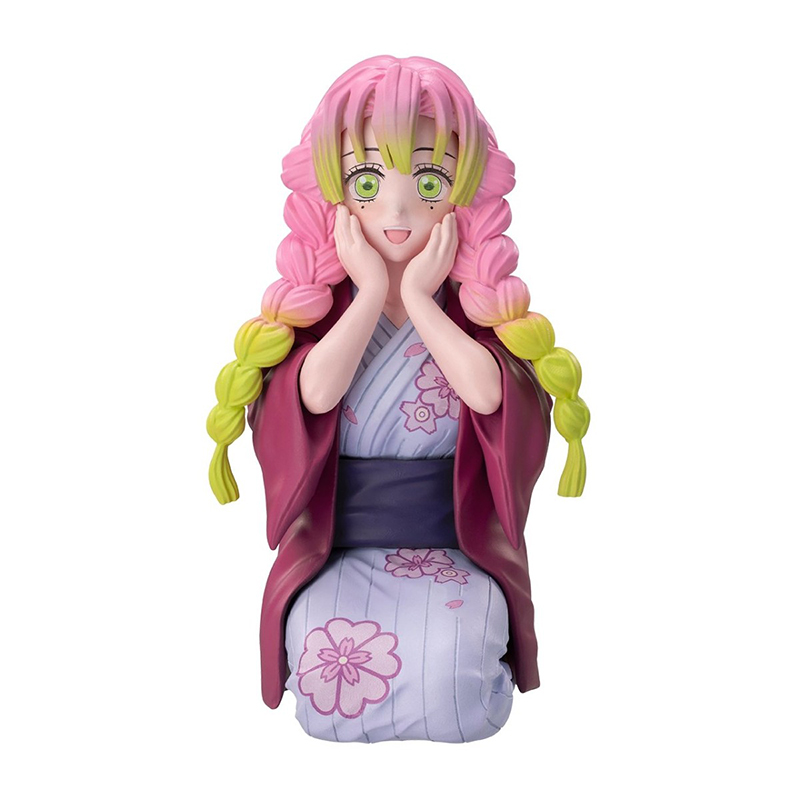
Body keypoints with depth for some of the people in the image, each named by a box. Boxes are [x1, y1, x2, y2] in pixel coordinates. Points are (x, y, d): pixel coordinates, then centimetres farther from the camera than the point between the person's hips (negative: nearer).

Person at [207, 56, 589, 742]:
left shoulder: (482, 310, 1)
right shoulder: (314, 309, 1)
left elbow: (487, 391, -21)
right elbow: (315, 391, -20)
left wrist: (418, 298, -14)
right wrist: (372, 295, -15)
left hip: (455, 551, 0)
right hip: (336, 552, 1)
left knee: (449, 685, -25)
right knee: (327, 694, -24)